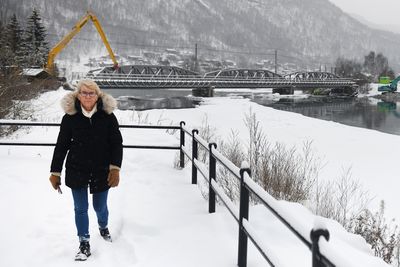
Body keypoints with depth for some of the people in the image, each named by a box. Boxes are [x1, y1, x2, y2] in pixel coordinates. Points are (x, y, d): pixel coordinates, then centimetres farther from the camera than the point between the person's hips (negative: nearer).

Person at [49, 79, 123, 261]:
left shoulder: (107, 116, -6)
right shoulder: (70, 117, -5)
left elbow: (116, 143, -4)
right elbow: (61, 146, 0)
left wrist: (115, 168, -14)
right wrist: (55, 172, 1)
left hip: (102, 171, 0)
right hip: (77, 171, 0)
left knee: (100, 207, 15)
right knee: (80, 209, 6)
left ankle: (103, 227, 47)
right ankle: (84, 243, 22)